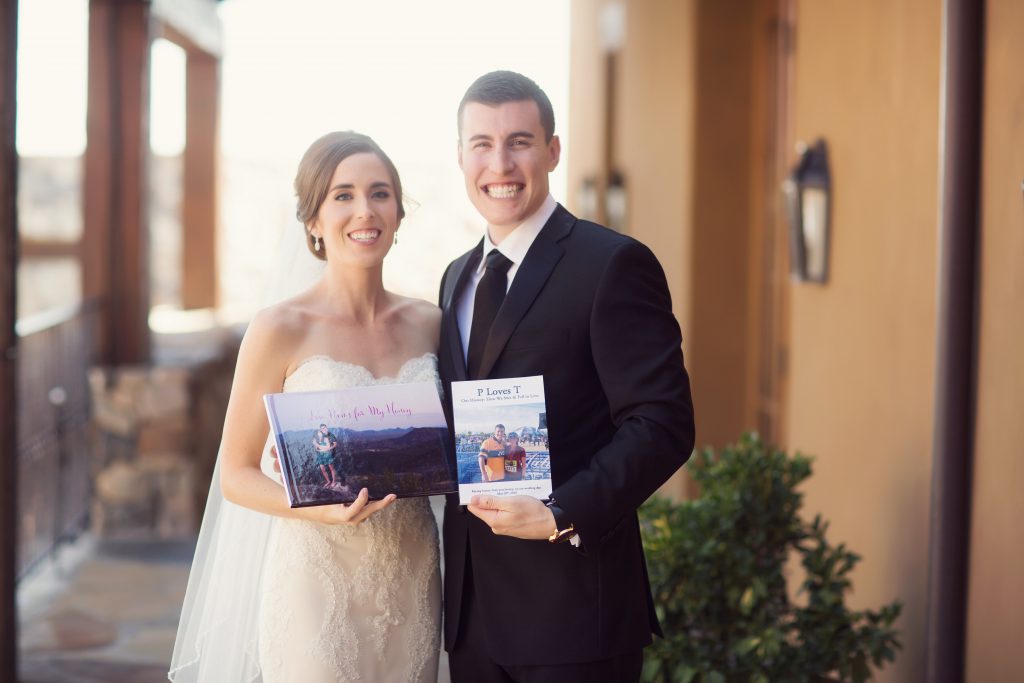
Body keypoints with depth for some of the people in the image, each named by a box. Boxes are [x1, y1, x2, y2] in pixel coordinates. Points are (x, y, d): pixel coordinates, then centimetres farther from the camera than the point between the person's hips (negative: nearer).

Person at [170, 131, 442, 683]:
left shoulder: (428, 324, 4)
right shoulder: (282, 330, -8)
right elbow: (235, 476, -5)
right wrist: (319, 509, -22)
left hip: (412, 583, 4)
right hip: (316, 580, -4)